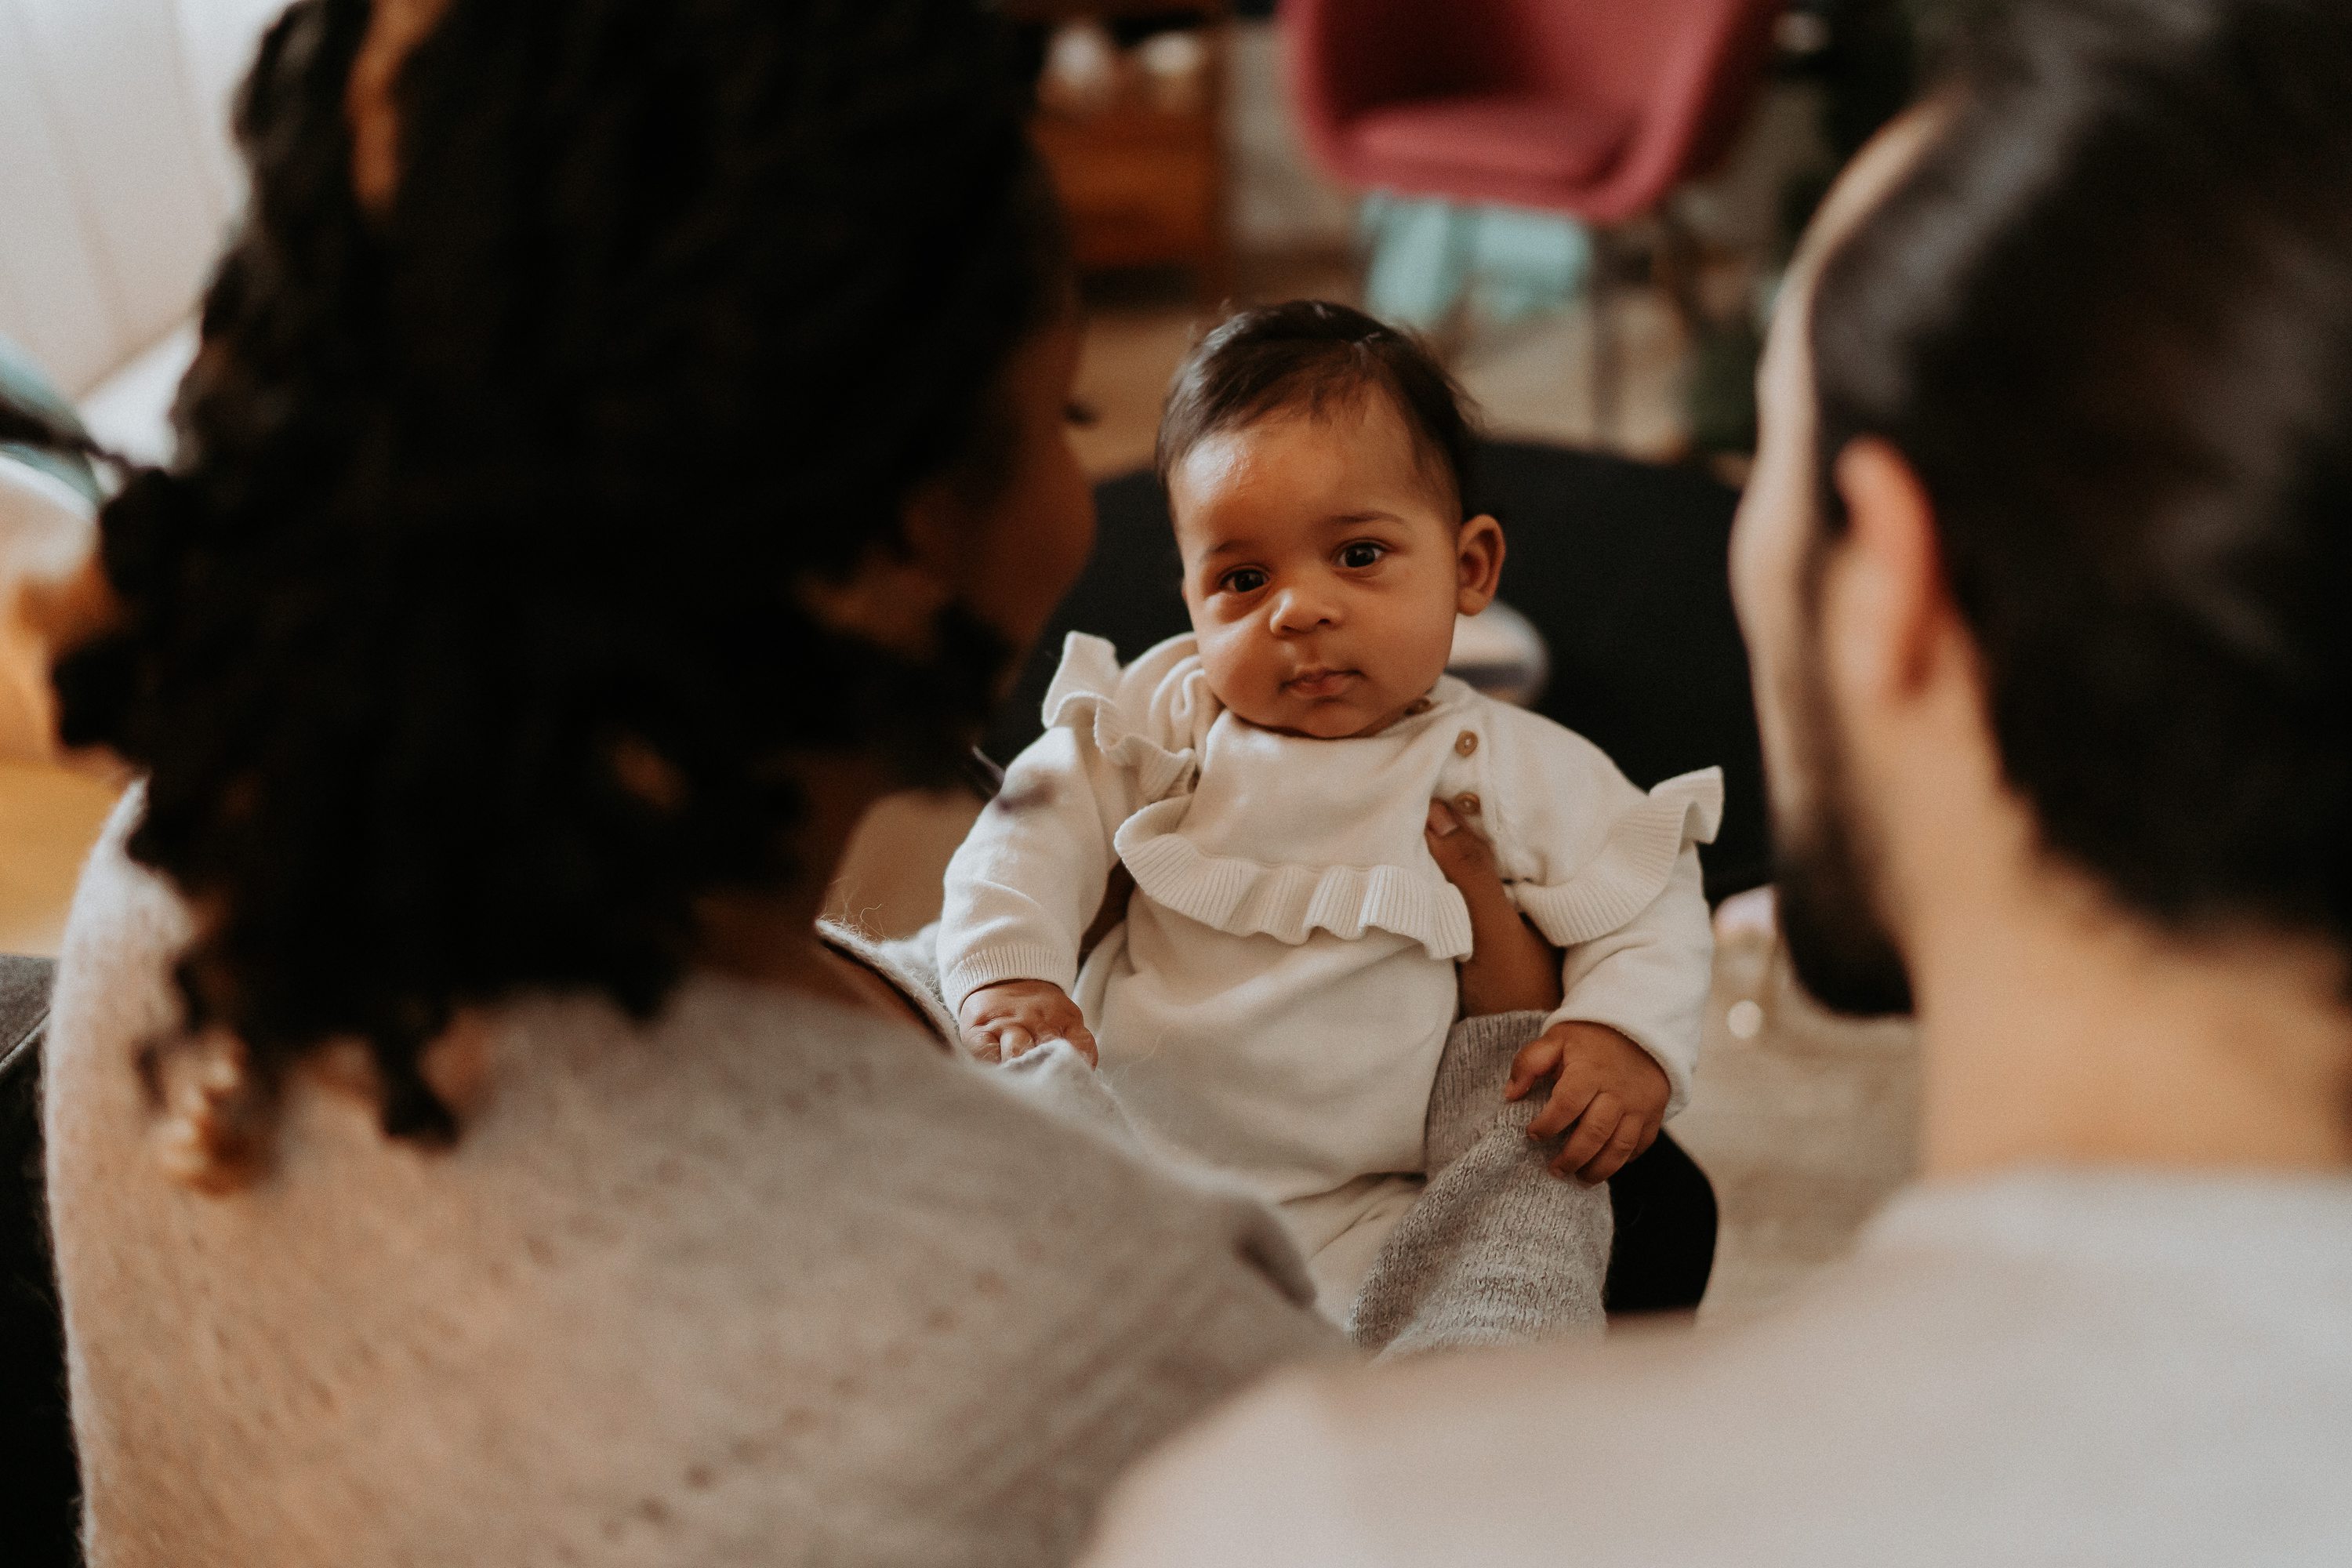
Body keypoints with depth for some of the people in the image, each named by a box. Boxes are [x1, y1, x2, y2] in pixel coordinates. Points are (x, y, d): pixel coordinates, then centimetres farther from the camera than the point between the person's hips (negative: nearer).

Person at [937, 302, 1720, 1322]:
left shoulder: (1516, 772, 3)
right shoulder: (1160, 719, 6)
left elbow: (1650, 903, 8)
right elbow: (1038, 834, 3)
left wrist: (1626, 1033, -11)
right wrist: (1007, 973, -15)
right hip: (1104, 1161, 1)